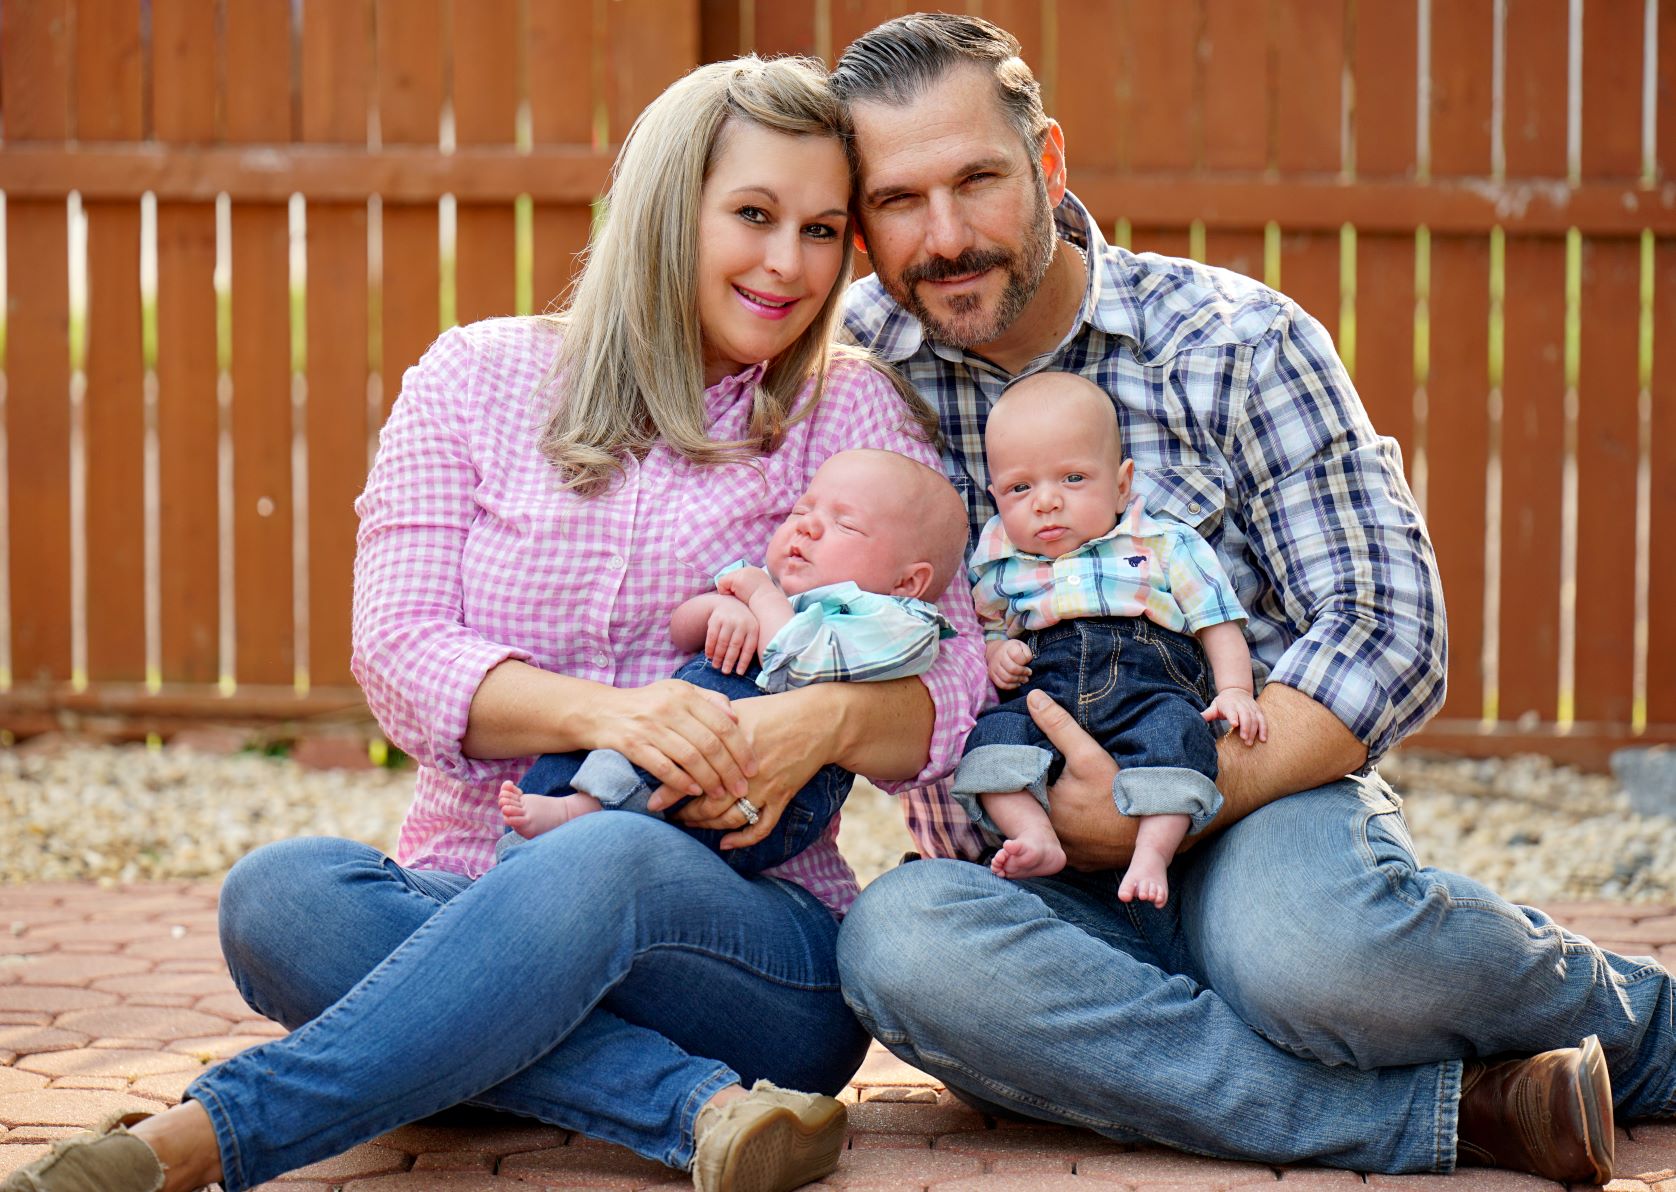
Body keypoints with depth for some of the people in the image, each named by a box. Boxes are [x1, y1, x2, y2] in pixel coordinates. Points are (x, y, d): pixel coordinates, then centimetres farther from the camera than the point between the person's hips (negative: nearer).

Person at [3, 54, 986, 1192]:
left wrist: (828, 719, -23)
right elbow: (398, 649, -3)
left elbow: (957, 689, 1)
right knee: (283, 890, -31)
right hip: (467, 905, 2)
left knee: (610, 861, -37)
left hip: (762, 945, -1)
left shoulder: (855, 415, 8)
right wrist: (599, 712, -24)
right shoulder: (477, 377, 9)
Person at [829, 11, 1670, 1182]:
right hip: (1037, 890, 2)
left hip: (1254, 810, -2)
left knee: (1304, 941, -39)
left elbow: (1387, 634, -8)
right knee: (899, 941, -34)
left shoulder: (1238, 342, -3)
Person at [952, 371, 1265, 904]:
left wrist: (1235, 691, -4)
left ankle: (1153, 851, -43)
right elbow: (987, 632, 27)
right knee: (992, 735, -27)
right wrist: (996, 655, 3)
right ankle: (1036, 837, -41)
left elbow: (1217, 622, 11)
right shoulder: (1001, 567, 20)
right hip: (1045, 694, 2)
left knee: (1175, 730, -35)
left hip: (1149, 686, -2)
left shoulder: (1166, 546, 13)